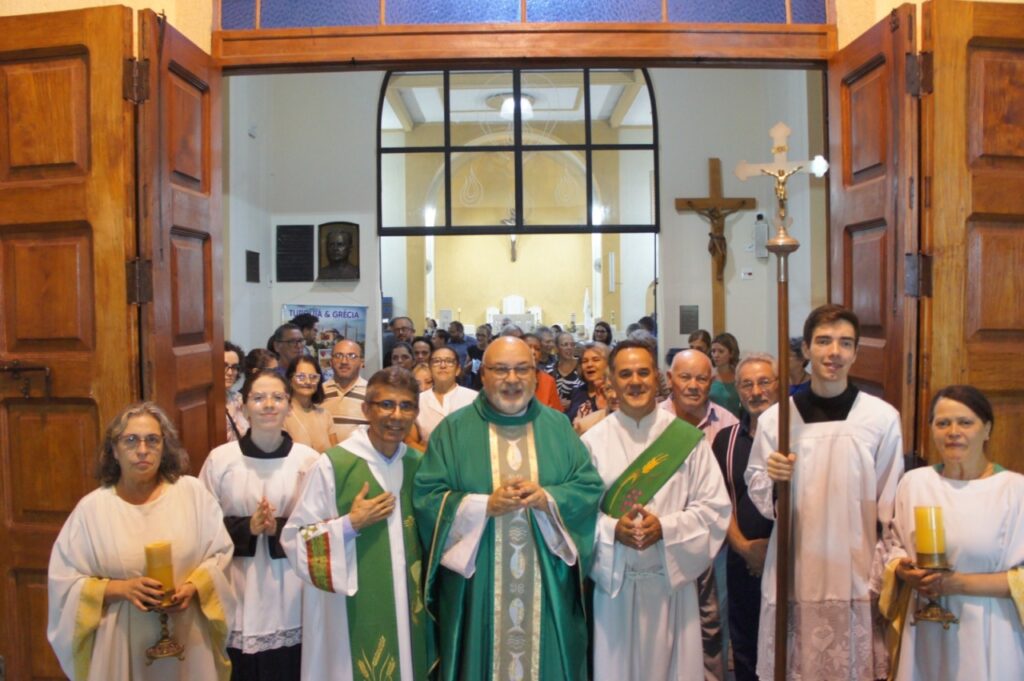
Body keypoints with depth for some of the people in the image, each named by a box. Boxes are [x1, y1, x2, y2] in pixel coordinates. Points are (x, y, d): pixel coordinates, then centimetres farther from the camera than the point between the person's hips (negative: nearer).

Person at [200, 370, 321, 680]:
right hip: (238, 590, 0)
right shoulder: (220, 458, -1)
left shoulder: (308, 459, -4)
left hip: (291, 591, 0)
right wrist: (246, 528, -14)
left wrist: (280, 529, -17)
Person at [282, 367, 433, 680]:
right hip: (351, 611, -4)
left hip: (406, 605, 5)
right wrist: (350, 524, -19)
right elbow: (295, 539, -9)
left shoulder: (418, 464, 2)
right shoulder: (332, 465, -13)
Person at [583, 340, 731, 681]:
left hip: (671, 579, 0)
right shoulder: (593, 440, -3)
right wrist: (612, 529, -20)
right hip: (615, 580, 0)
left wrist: (665, 528, -17)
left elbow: (714, 508, -3)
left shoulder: (687, 438, -2)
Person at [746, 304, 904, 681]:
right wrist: (770, 478, -14)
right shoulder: (774, 418, -1)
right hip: (794, 576, 1)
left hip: (857, 576, 0)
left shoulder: (883, 418, -3)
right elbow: (758, 498, 7)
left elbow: (891, 507, 1)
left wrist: (885, 579, 0)